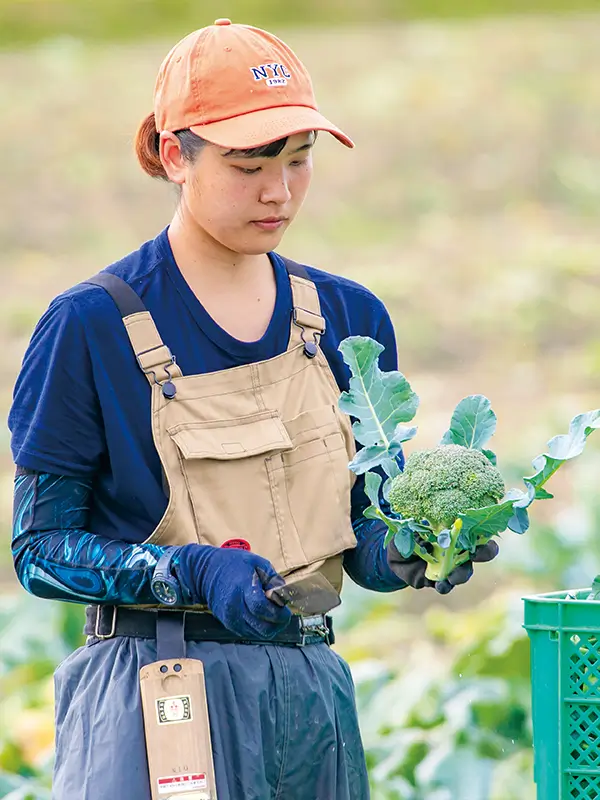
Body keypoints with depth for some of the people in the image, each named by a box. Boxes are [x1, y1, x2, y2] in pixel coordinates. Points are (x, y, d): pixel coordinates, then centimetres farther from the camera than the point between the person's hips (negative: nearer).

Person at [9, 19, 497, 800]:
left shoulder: (349, 318, 8)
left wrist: (417, 552, -12)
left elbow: (364, 542, 11)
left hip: (313, 694, 5)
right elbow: (41, 549, -6)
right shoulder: (90, 326, -6)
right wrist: (194, 573, -21)